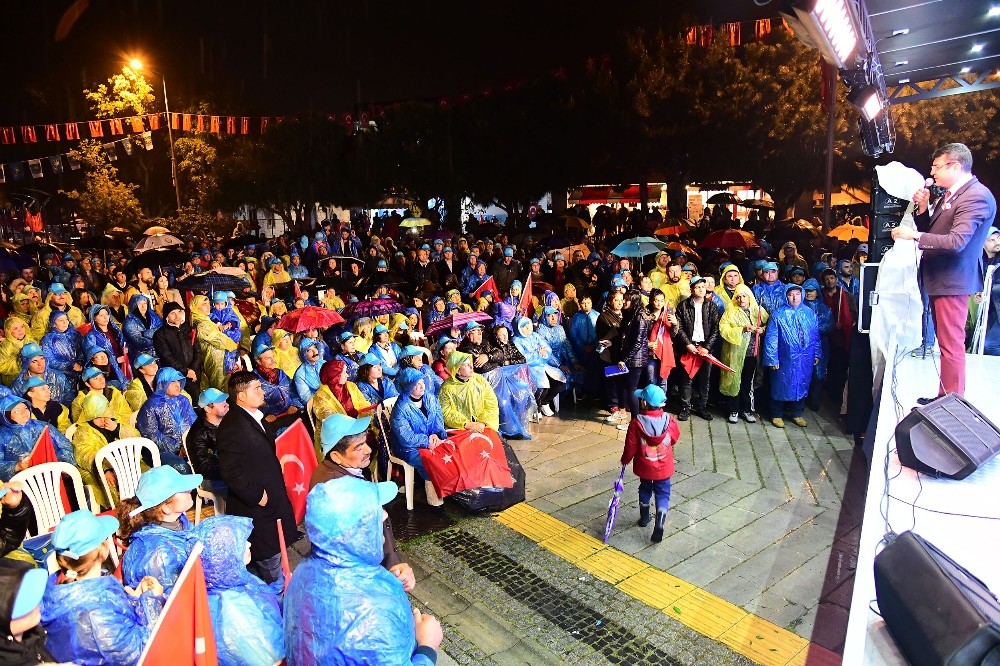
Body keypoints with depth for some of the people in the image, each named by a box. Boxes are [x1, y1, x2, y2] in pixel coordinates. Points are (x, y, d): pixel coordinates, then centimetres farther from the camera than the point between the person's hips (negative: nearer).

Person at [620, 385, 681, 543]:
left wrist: (625, 460, 5)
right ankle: (659, 525, -4)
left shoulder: (637, 423, -22)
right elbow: (675, 438, 4)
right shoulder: (669, 420, -15)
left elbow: (631, 446, -14)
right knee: (663, 494, 11)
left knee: (645, 490, 24)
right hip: (664, 468, 0)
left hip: (644, 467, 0)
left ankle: (644, 518, 40)